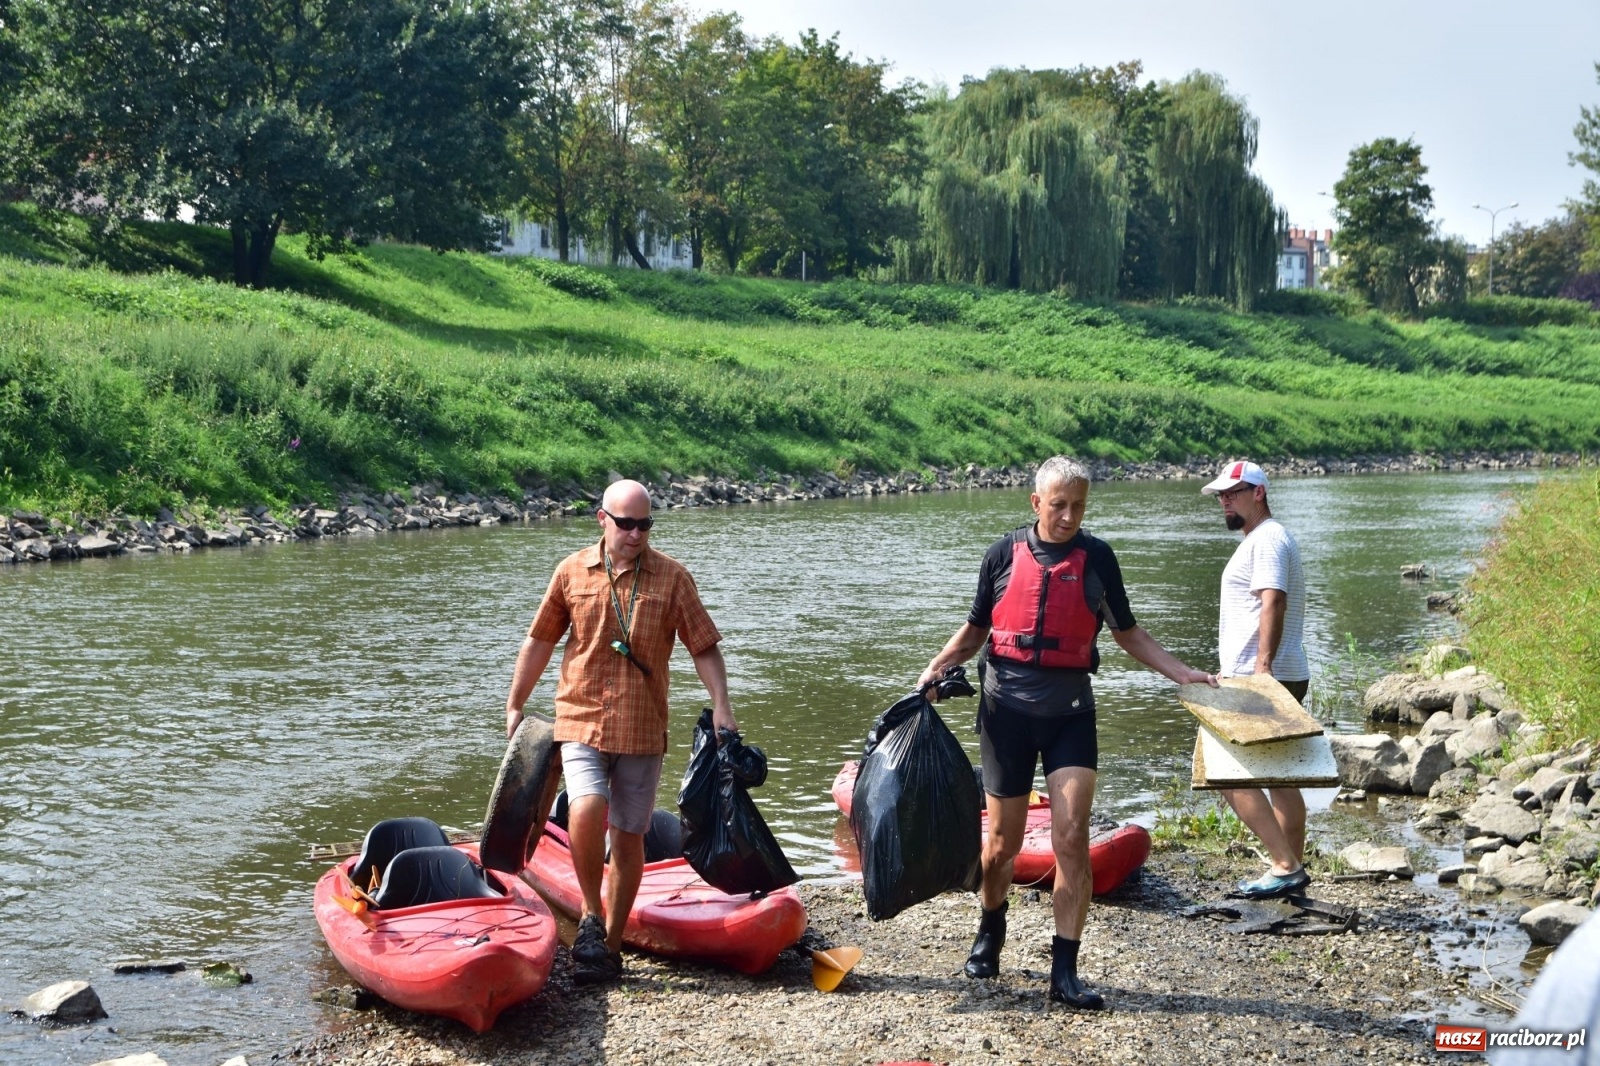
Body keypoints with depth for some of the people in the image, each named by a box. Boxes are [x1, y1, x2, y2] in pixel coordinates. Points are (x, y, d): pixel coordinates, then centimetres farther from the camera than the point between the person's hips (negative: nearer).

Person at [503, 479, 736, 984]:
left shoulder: (671, 577, 2)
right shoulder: (572, 572, 4)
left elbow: (705, 647, 3)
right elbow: (540, 641, 13)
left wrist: (721, 705, -9)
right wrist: (515, 705, 16)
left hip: (642, 728, 1)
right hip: (581, 718, -1)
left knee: (629, 836, 5)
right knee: (587, 809, -24)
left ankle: (611, 944, 19)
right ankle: (591, 914, -2)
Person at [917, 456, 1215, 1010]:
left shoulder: (1096, 556, 2)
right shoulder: (1005, 554, 2)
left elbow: (1128, 633, 9)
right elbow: (974, 630, 10)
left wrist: (1184, 673, -1)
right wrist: (935, 668, -6)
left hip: (1070, 710, 0)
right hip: (1007, 708, 0)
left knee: (1072, 837, -12)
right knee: (1003, 841, 8)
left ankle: (1064, 971, -6)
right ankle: (991, 928, 37)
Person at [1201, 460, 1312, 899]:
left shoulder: (1267, 539, -12)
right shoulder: (1263, 539, 21)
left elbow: (1273, 603, -25)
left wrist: (1261, 667, -33)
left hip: (1266, 680, -11)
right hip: (1284, 679, 11)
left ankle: (1286, 864, -14)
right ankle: (1293, 869, 19)